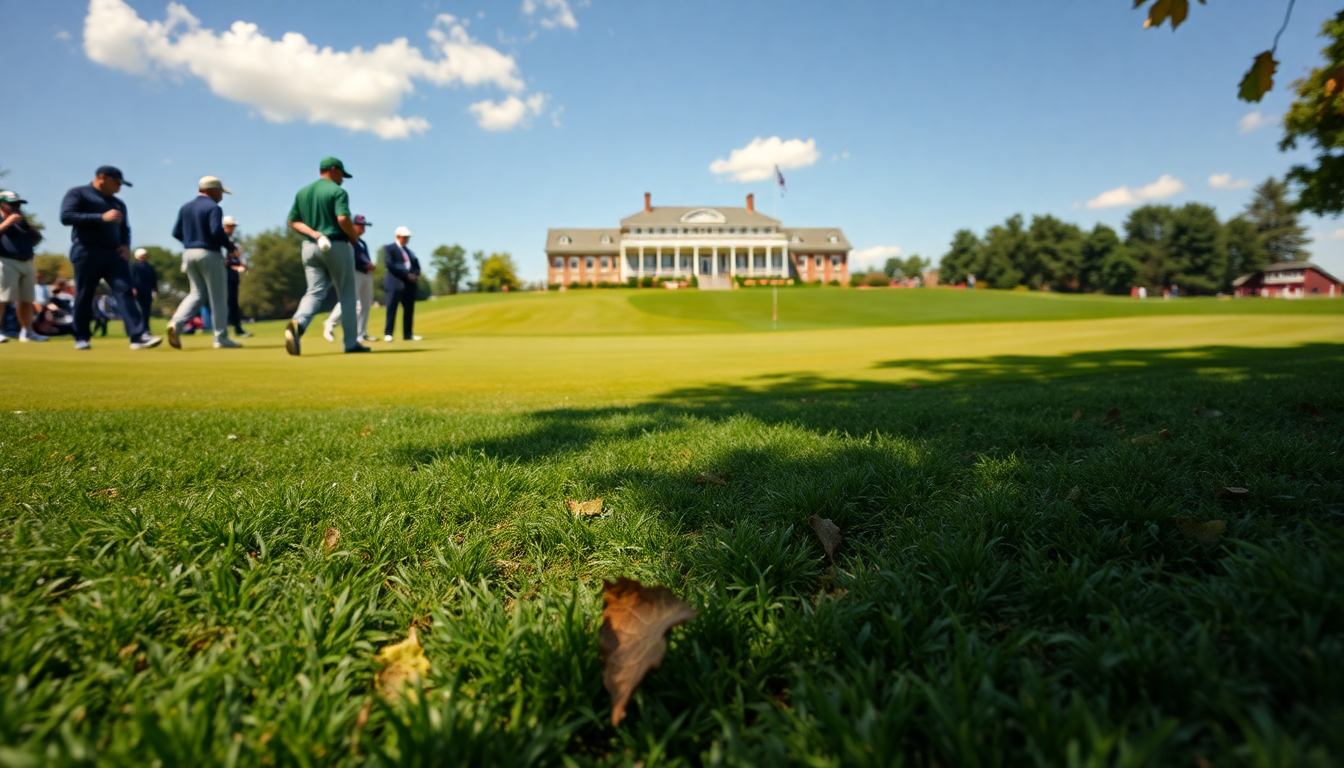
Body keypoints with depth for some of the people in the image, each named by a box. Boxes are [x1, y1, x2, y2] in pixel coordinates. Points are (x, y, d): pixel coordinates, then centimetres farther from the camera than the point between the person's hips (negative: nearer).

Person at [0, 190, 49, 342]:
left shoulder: (22, 220, 22)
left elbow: (37, 238, 17)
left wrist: (26, 223, 6)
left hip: (26, 263, 7)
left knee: (26, 300, 10)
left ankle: (27, 332, 17)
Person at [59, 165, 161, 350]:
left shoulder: (118, 203, 23)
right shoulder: (78, 194, 5)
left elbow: (125, 228, 25)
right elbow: (66, 217, -9)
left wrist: (126, 245, 4)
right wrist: (101, 217, -18)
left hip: (114, 254, 4)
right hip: (87, 253, -4)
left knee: (125, 292, -12)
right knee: (84, 297, 1)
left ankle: (139, 336, -23)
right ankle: (81, 338, 14)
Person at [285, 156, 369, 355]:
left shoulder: (302, 192, 14)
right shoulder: (337, 191, -6)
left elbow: (293, 221, 7)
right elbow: (343, 219, -21)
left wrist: (315, 234, -3)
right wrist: (354, 236, -4)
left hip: (310, 247, 5)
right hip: (337, 245, -5)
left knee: (315, 292, 1)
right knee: (346, 294, 5)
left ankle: (297, 323, -30)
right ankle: (351, 342, 9)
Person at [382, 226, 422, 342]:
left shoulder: (409, 251, 23)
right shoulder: (388, 248, 5)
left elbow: (416, 265, 18)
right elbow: (390, 264, -9)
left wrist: (416, 274, -6)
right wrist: (406, 274, -15)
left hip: (409, 283, 6)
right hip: (395, 282, -6)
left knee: (409, 309, 4)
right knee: (392, 308, -8)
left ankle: (408, 334, 9)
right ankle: (388, 334, -6)